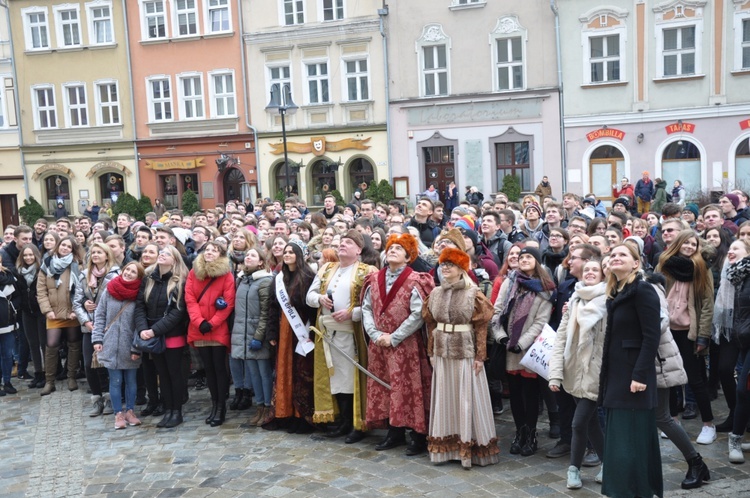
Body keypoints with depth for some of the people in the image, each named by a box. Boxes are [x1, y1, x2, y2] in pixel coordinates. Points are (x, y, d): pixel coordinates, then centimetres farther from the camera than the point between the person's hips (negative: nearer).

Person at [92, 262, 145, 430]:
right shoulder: (109, 291, -1)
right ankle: (118, 413, 17)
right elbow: (99, 315, 4)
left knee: (131, 380, 10)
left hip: (130, 347, -1)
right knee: (115, 381, 6)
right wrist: (97, 339, -3)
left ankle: (130, 411, 23)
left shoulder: (138, 295, -7)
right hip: (111, 345, 1)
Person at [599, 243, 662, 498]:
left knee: (630, 442, -4)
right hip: (616, 376, 9)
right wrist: (606, 375, 15)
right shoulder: (615, 294, 14)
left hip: (634, 376, -9)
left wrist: (640, 375, -22)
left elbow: (651, 336, -18)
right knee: (618, 441, 13)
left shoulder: (643, 290, -11)